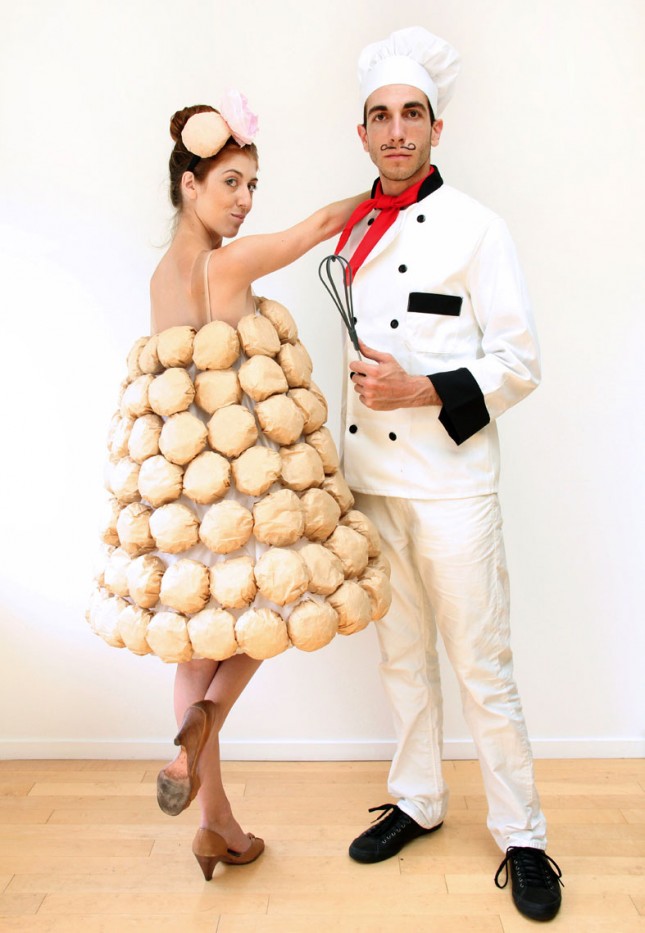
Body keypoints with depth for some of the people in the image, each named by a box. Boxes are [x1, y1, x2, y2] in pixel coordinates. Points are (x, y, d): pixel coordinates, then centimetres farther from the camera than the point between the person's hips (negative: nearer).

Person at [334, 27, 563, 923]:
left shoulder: (475, 227, -5)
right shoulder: (353, 231, 12)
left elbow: (520, 364, -8)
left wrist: (420, 390, -19)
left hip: (450, 485, -5)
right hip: (371, 479, 6)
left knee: (482, 668, 2)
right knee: (402, 653, 17)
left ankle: (521, 837, 22)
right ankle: (418, 800, 36)